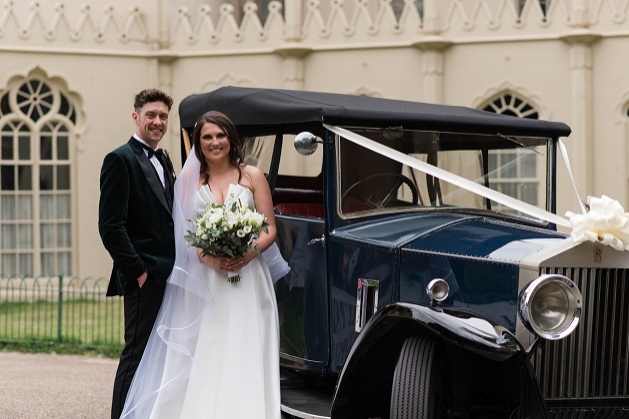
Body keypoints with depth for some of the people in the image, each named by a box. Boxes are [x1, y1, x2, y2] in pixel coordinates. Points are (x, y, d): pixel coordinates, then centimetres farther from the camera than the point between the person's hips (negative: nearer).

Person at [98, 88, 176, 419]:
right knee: (137, 354, -6)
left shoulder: (164, 161, 17)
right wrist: (137, 270, -17)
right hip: (144, 278, -8)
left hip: (170, 276, 8)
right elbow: (110, 226, -15)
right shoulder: (120, 159, -9)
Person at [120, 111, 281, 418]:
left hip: (246, 279, 0)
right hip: (202, 281, 1)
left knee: (242, 357, -5)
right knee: (199, 358, -4)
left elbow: (270, 229, 5)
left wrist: (250, 252, -14)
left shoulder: (252, 176, 7)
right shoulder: (190, 178, 9)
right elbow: (183, 231, 5)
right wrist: (207, 257, -13)